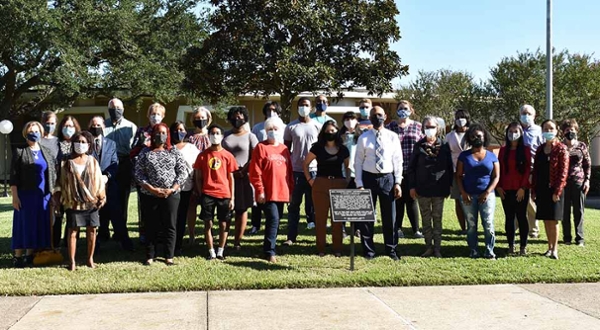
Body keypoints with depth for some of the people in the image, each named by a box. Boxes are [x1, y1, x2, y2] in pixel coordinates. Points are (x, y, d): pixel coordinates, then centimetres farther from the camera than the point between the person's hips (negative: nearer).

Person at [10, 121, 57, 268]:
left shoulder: (47, 153, 12)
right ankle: (18, 256, 4)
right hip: (25, 195, -4)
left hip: (43, 195, 4)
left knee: (39, 225, 5)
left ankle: (30, 255, 15)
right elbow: (13, 176, -3)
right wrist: (15, 196, -10)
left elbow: (53, 174, 13)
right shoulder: (20, 152, 1)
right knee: (24, 224, -2)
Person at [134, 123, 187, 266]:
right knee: (151, 226, 6)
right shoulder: (145, 152, 5)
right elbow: (138, 173, 0)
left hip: (171, 195, 0)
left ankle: (169, 256, 11)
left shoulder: (174, 152, 6)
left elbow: (182, 172, 3)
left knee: (170, 226, 3)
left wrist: (172, 189, -9)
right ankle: (150, 256, 14)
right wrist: (152, 189, -11)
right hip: (149, 195, 0)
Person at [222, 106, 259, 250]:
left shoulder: (250, 136, 4)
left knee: (242, 209, 0)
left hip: (243, 178, -2)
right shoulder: (225, 135, 12)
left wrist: (243, 171, -11)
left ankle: (238, 241, 4)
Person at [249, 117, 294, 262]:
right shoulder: (261, 147, -3)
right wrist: (260, 190, -12)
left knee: (275, 221, 10)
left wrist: (290, 190, 12)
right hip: (267, 193, -6)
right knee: (273, 219, -13)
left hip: (282, 193, 6)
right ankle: (270, 252, -6)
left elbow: (289, 171, 17)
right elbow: (255, 172, -7)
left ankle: (269, 248, 21)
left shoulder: (284, 149, 14)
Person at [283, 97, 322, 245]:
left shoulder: (317, 126, 4)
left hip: (313, 170, 0)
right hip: (296, 171, 0)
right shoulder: (290, 127, 3)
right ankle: (291, 236, 8)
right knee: (294, 204, 4)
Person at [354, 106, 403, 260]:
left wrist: (397, 183, -3)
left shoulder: (393, 137, 3)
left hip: (387, 178, 0)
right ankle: (368, 250, 18)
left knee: (389, 216, 6)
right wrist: (359, 184, -5)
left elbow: (398, 161, 3)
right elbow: (358, 162, 1)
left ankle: (391, 249, 20)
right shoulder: (364, 138, 1)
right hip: (369, 178, 0)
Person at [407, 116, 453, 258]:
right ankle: (428, 247, 15)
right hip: (423, 189, 0)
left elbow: (449, 167, 5)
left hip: (439, 189, 0)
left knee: (437, 219, 5)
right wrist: (412, 186, -3)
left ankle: (437, 248, 11)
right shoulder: (419, 146, 1)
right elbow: (411, 167, 2)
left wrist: (449, 185, 1)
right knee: (426, 219, 7)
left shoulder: (444, 145, 1)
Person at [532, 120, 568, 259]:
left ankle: (555, 249, 6)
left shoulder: (561, 149, -5)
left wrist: (557, 191, -16)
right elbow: (535, 171, 11)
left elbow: (563, 172, -10)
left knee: (553, 220, -3)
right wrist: (533, 190, 6)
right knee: (546, 220, 9)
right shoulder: (540, 149, 10)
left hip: (554, 190, -5)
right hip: (541, 190, 5)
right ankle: (550, 247, 18)